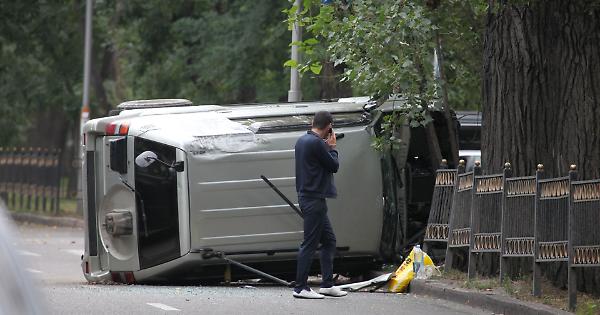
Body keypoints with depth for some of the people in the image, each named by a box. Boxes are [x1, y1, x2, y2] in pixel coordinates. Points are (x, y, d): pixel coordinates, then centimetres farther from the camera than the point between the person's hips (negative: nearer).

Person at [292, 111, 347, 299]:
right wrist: (332, 147, 3)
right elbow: (334, 166, -11)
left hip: (307, 197, 10)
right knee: (310, 244, -7)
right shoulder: (317, 143, -17)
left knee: (329, 240, 15)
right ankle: (300, 288, -5)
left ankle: (327, 284, 17)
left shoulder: (302, 141, 13)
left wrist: (327, 147, 10)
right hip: (314, 199, -10)